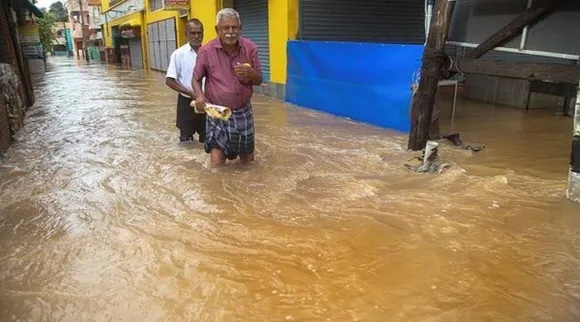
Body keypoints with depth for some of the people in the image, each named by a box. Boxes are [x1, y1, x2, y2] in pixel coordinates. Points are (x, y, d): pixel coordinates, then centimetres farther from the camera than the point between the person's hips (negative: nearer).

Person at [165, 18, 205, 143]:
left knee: (207, 138, 11)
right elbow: (169, 81, -8)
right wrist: (191, 93, -16)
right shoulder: (179, 54, -7)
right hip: (187, 102, -1)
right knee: (186, 139, 9)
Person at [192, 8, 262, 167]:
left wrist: (250, 73, -22)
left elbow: (259, 80, 1)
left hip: (243, 112, 2)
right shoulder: (206, 51, -12)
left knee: (246, 161, 14)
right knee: (217, 163, -5)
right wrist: (199, 95, -21)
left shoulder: (250, 48, -6)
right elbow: (196, 79, 1)